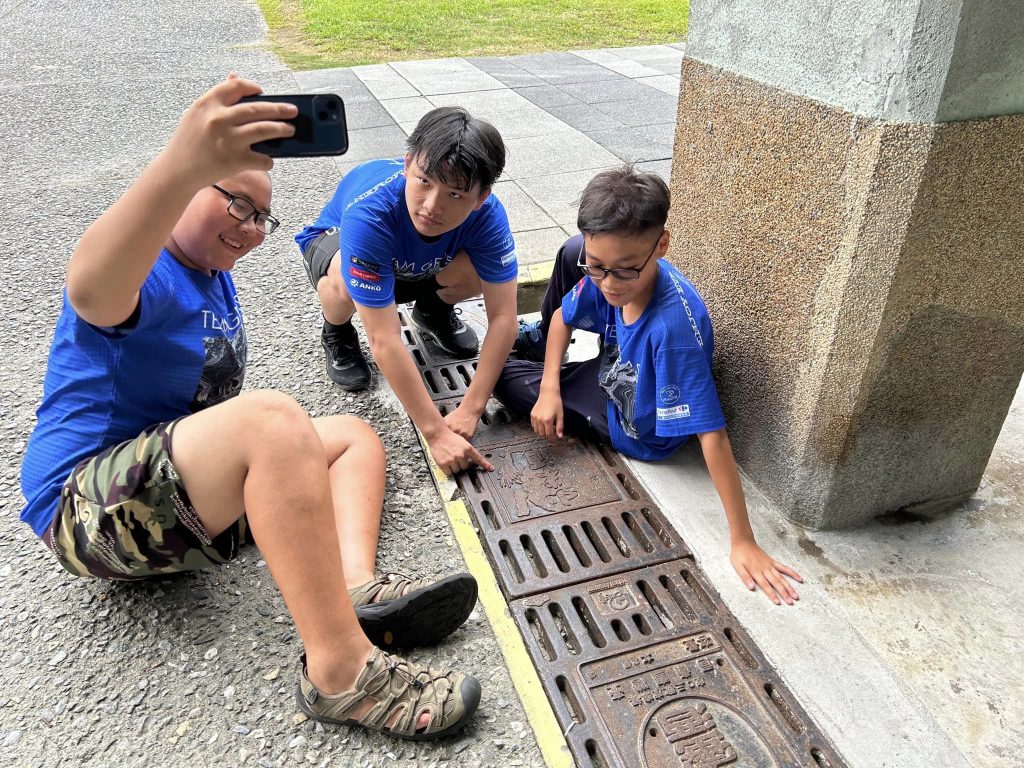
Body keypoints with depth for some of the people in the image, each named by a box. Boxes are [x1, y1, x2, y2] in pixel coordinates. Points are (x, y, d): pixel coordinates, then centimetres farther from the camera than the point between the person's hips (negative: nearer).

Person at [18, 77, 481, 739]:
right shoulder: (147, 272, -14)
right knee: (273, 419, -35)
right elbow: (91, 292, -41)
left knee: (356, 436, 7)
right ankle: (340, 672, -35)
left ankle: (358, 586, -22)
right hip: (88, 506, -9)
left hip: (183, 497, 10)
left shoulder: (216, 279, 14)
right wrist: (182, 164, -57)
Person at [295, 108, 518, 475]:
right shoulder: (369, 212, -43)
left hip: (418, 263, 3)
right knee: (345, 285, -38)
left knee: (481, 270, -27)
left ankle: (433, 312, 9)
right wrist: (436, 433, -43)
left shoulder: (487, 214, -33)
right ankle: (337, 334, 0)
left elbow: (503, 317, -31)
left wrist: (470, 410, -37)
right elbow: (385, 342, -44)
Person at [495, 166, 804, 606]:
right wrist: (550, 389, -13)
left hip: (638, 430, -5)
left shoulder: (674, 325, -44)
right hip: (620, 368, 6)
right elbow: (564, 316, -3)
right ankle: (539, 339, 36)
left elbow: (711, 435, -41)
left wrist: (743, 542, -37)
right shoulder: (604, 270, -25)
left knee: (505, 379, -2)